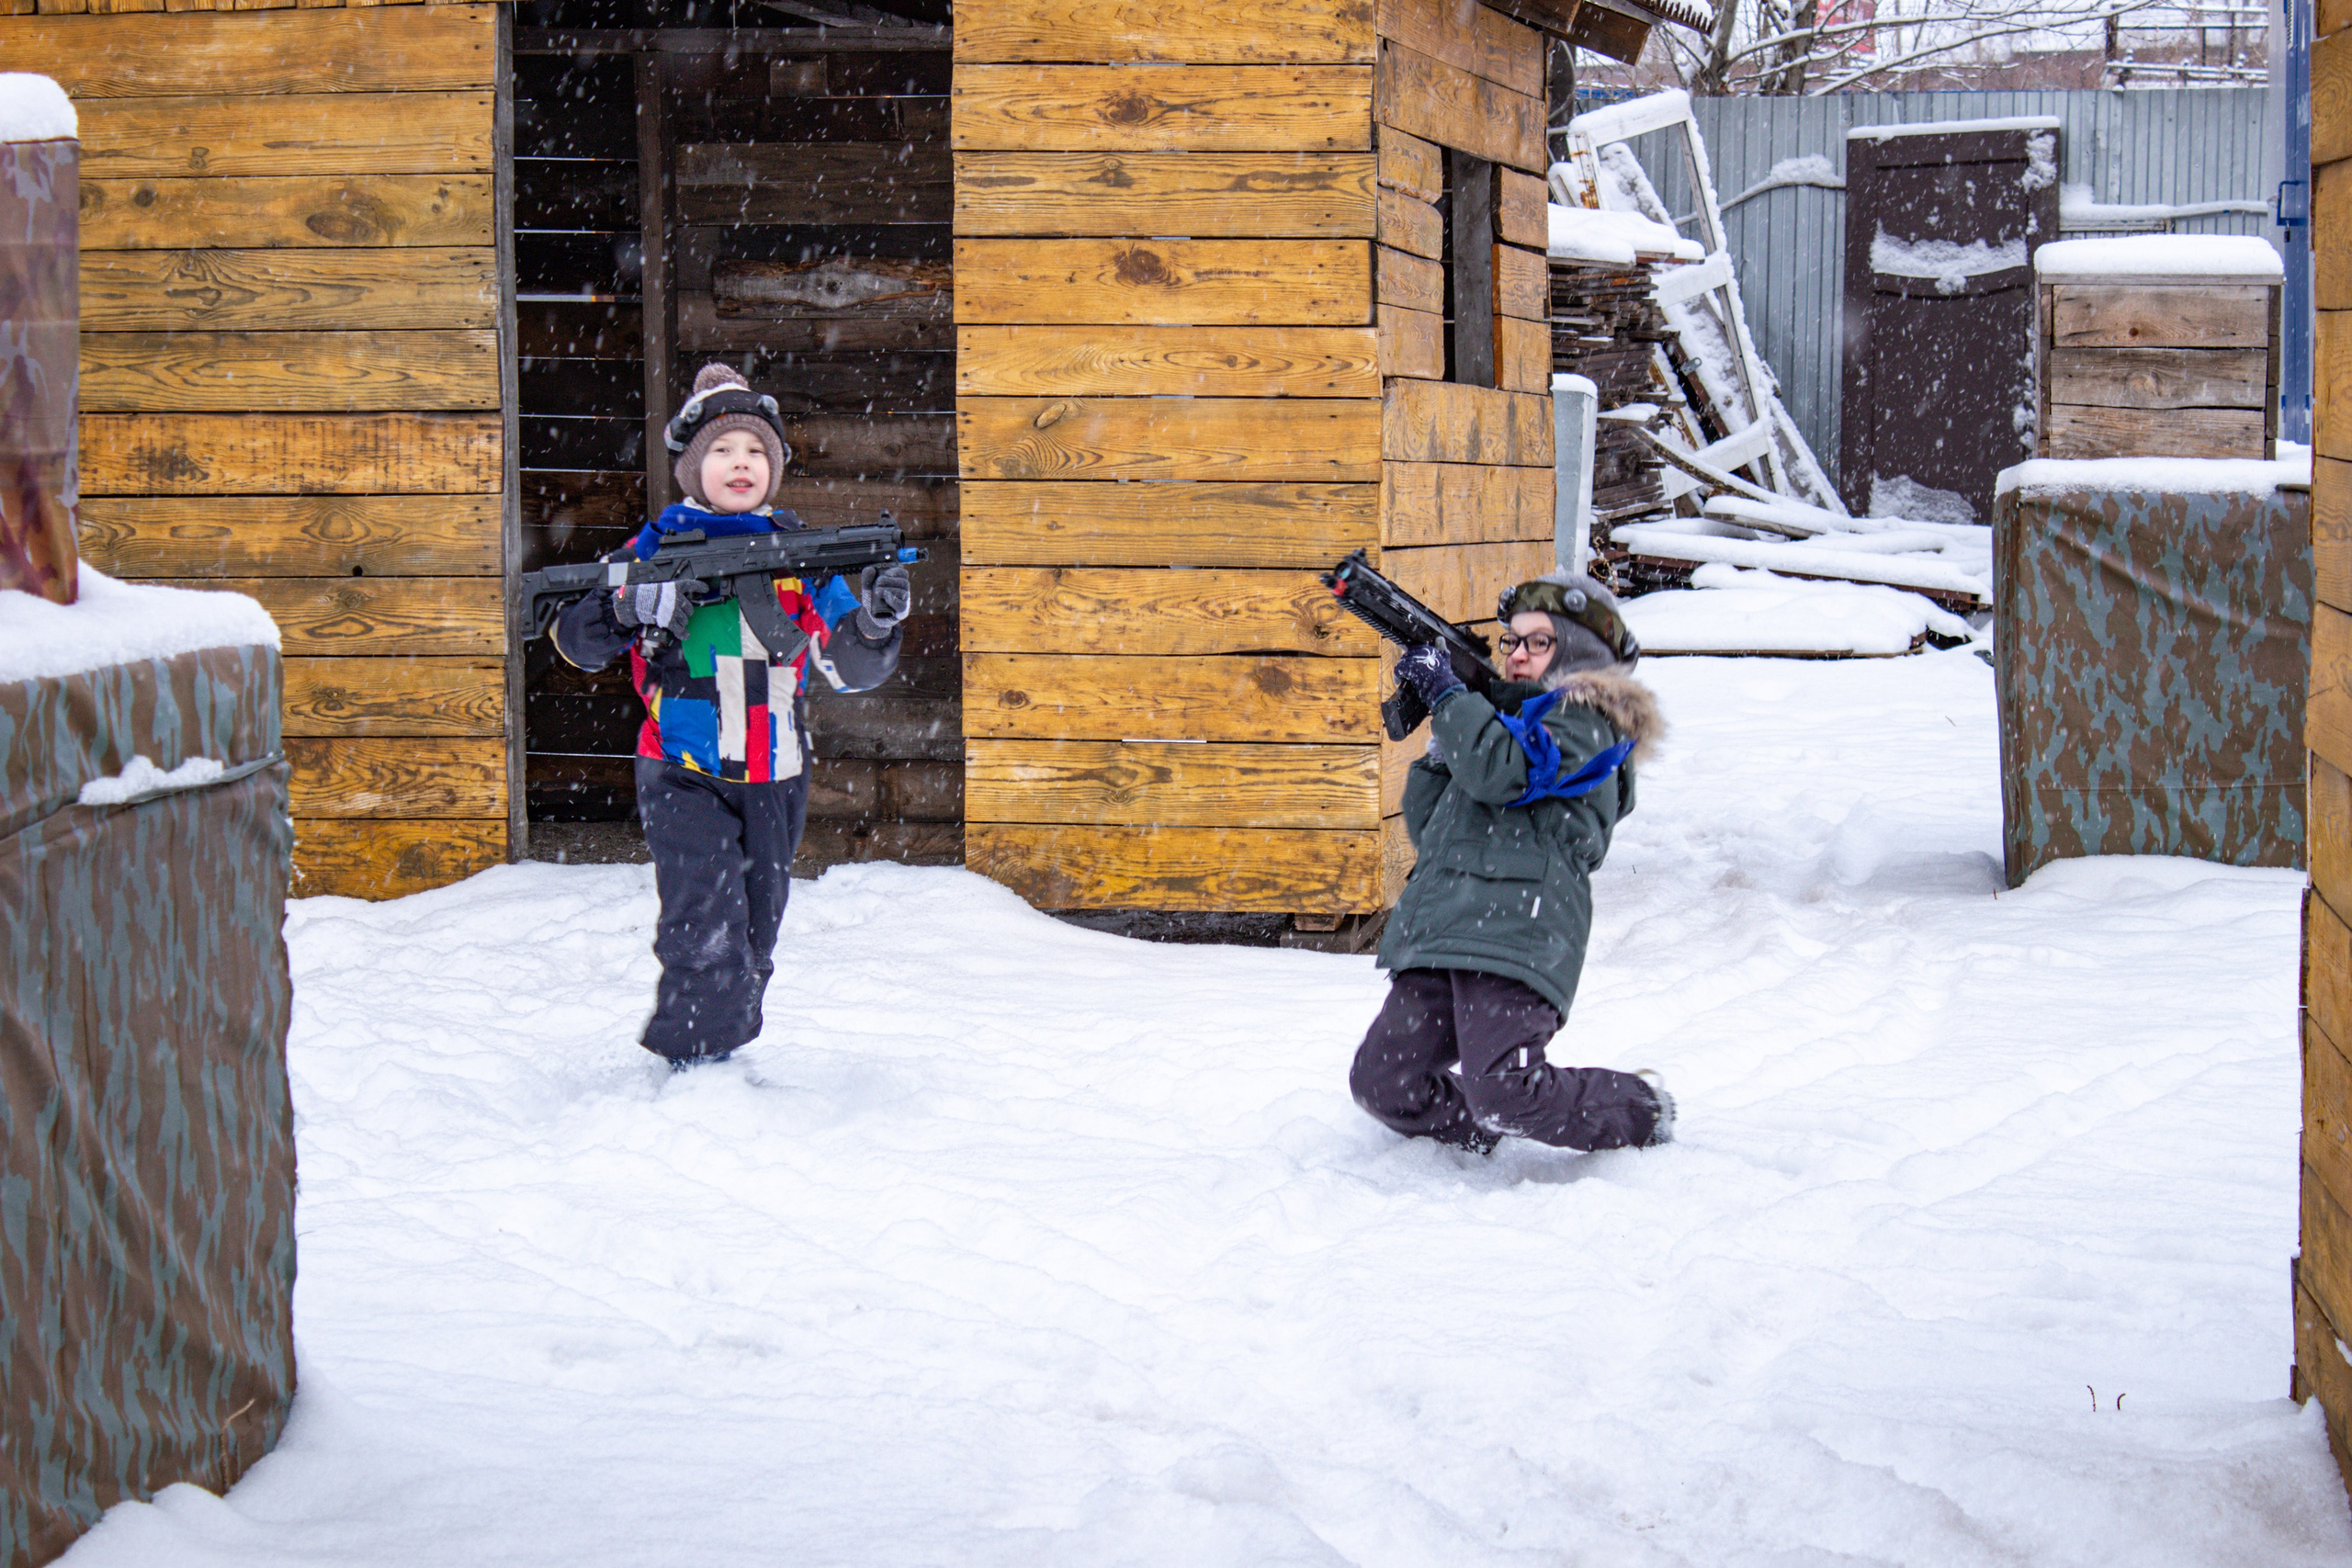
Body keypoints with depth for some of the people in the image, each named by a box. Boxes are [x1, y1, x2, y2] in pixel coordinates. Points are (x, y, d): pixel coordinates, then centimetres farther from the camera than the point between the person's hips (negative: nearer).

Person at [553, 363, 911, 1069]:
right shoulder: (654, 550, 0)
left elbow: (849, 667, 3)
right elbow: (572, 637, 1)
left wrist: (876, 621, -18)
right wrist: (630, 609, -19)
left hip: (775, 781, 3)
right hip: (684, 779, -3)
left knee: (754, 941, 13)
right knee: (706, 937, -15)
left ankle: (723, 1053, 30)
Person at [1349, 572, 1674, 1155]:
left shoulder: (1581, 720, 3)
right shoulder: (1505, 715, 31)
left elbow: (1499, 772, -15)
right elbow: (1427, 824, 23)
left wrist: (1445, 691, -4)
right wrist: (1440, 735, 11)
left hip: (1516, 934, -8)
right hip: (1439, 933, 9)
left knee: (1505, 1095, -21)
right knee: (1381, 1081, 0)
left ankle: (1640, 1111, 4)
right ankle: (1479, 1133, 24)